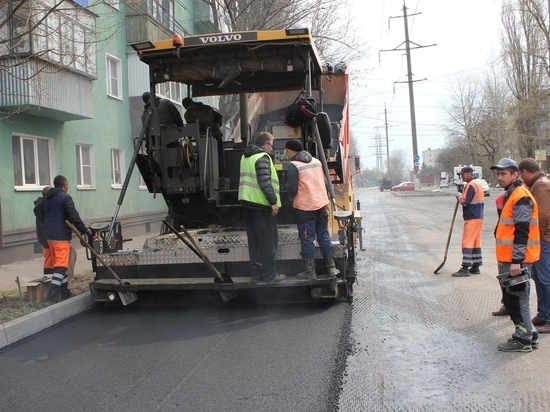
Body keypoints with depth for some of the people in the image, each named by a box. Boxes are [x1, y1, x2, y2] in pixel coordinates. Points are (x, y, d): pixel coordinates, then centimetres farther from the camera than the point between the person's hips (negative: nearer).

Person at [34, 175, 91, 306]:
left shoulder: (47, 198, 13)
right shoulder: (65, 197, -12)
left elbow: (38, 211, 25)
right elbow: (74, 217, -17)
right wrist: (85, 230, -10)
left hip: (50, 236, 9)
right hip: (61, 237, -9)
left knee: (60, 265, 18)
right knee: (60, 267, -8)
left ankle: (65, 294, 26)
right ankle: (51, 299, -14)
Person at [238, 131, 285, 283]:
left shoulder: (245, 156, 17)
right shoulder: (262, 157, -12)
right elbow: (265, 182, -20)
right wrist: (274, 202, -17)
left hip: (247, 202, 9)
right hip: (261, 204, -9)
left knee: (254, 240, 12)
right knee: (268, 240, -1)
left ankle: (256, 274, 16)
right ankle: (269, 275, 3)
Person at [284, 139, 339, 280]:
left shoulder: (293, 165, -11)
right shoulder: (316, 161, 10)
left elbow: (292, 188, -14)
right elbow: (324, 182, 14)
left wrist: (292, 198, 6)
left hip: (305, 207, -6)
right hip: (322, 204, 6)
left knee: (307, 239, 3)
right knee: (324, 236, 15)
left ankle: (310, 271, 9)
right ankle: (331, 268, 18)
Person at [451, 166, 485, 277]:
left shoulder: (471, 185, -15)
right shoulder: (479, 184, 16)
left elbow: (465, 202, -19)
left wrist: (459, 196, -2)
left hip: (472, 218, -10)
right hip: (479, 217, 10)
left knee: (467, 242, -9)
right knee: (476, 242, 12)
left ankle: (465, 269, -10)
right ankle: (475, 267, 15)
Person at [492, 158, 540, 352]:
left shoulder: (521, 197, -16)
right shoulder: (510, 195, 16)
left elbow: (522, 231, -22)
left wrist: (516, 260, -25)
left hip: (516, 261, -10)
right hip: (508, 259, 10)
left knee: (516, 298, -3)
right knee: (511, 298, 16)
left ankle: (523, 340, 7)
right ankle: (529, 335, 26)